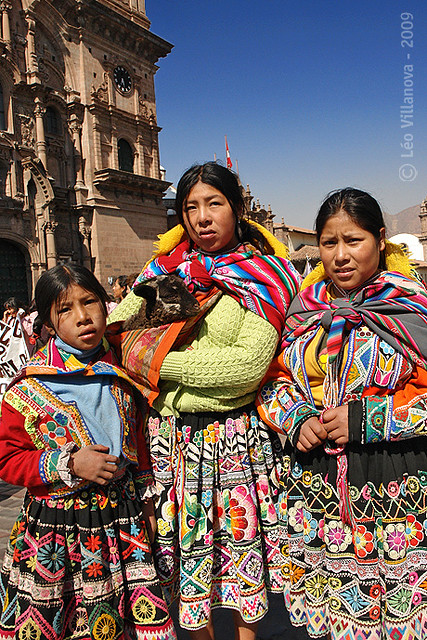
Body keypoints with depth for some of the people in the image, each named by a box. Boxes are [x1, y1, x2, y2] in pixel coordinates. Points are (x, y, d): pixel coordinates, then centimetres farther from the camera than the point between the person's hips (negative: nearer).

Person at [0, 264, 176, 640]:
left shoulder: (121, 379, 1)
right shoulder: (31, 390, -11)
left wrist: (145, 501, 14)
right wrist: (69, 465, -18)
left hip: (122, 524, 3)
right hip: (54, 532, -2)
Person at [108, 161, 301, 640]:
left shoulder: (262, 274, -5)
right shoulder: (167, 266, 8)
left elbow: (248, 365, -17)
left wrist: (164, 363, -13)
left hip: (234, 436, -3)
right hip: (167, 434, 4)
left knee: (238, 545, 11)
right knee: (181, 545, 14)